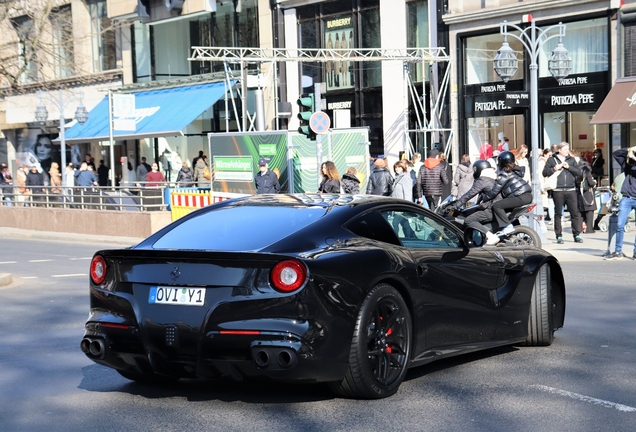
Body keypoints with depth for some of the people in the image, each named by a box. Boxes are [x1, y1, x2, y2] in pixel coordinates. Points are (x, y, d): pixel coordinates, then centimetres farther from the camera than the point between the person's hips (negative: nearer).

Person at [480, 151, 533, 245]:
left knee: (496, 205, -16)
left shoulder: (504, 174, -7)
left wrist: (484, 198, 2)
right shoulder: (513, 170, 22)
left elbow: (494, 191, -9)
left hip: (521, 197, -10)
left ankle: (507, 226, -21)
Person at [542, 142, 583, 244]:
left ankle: (577, 235, 3)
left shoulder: (571, 160, 15)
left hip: (571, 190, 2)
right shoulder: (551, 160, 8)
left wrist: (569, 167, -4)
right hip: (557, 190, -2)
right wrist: (554, 169, -10)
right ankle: (559, 236, 8)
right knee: (558, 213, 3)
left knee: (575, 212, -3)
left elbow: (578, 172, 8)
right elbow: (545, 172, 3)